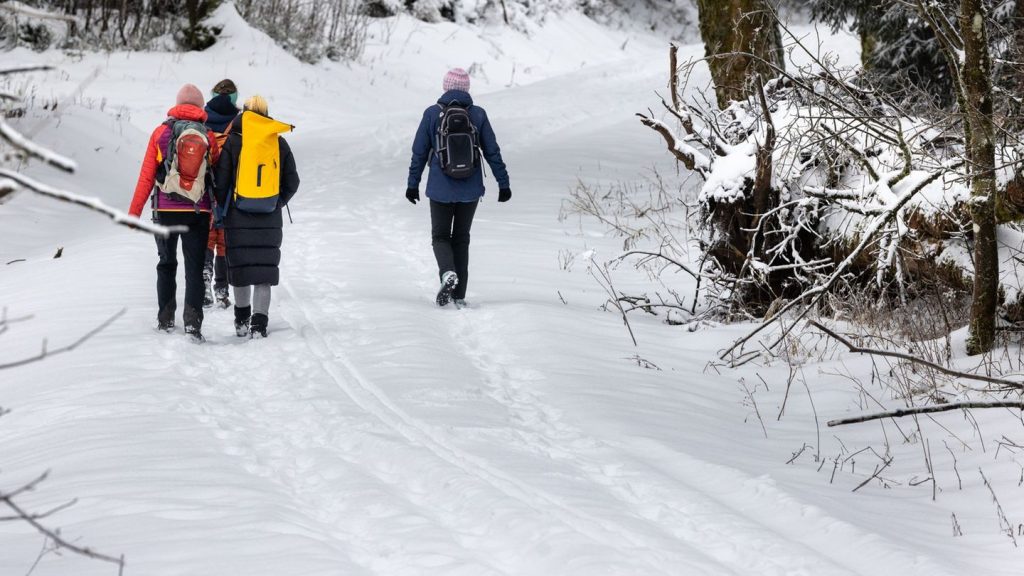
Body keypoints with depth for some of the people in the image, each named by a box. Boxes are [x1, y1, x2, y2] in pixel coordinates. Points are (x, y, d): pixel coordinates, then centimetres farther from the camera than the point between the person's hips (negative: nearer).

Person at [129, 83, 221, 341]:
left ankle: (166, 319, 15)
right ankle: (193, 319, -11)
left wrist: (134, 213, 4)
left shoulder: (161, 133, 0)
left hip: (166, 211, 0)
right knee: (195, 268, 2)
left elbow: (146, 176, 0)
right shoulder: (209, 137, 1)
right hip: (198, 212, 0)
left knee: (167, 264, 14)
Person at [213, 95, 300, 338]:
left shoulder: (233, 142, -4)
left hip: (238, 218, -1)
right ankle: (259, 323, -7)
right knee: (265, 271, 2)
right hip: (270, 220, 1)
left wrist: (222, 209, 10)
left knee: (240, 267, 11)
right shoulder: (279, 143, 5)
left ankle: (242, 320, 22)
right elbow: (292, 182, 10)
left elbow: (221, 182, -5)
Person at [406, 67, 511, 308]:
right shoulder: (478, 114, -2)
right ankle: (459, 295, 11)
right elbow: (492, 152, 0)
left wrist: (413, 183, 7)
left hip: (440, 189, -1)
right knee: (461, 238, 14)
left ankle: (447, 272, -18)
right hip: (470, 189, 1)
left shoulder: (432, 114, -4)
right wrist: (503, 183, 7)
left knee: (440, 236, 12)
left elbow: (419, 151, -1)